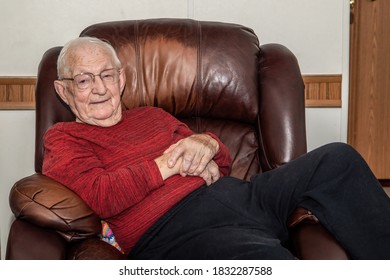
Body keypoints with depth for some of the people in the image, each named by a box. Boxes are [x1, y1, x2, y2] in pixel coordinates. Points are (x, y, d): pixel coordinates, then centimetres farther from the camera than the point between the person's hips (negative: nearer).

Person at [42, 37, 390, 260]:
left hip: (232, 192, 7)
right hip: (172, 228, -7)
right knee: (269, 257, -39)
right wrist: (169, 164, -4)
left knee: (337, 159, -12)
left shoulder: (152, 116, 28)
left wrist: (208, 145, 2)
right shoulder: (62, 139, 13)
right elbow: (100, 196, -8)